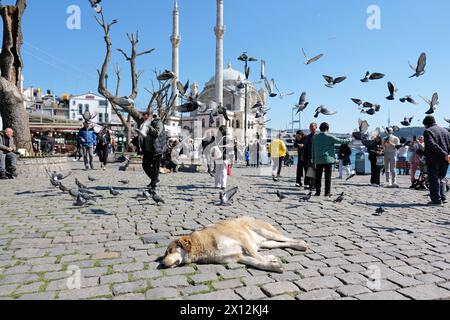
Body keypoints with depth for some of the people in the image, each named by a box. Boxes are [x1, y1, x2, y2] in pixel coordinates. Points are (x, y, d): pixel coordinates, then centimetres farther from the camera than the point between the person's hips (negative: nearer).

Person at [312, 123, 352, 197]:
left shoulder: (315, 137, 9)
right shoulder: (329, 137, -5)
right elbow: (340, 141, 0)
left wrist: (314, 161, 17)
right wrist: (350, 140, 17)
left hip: (318, 160, 4)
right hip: (328, 159, -4)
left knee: (318, 177, 7)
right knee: (328, 177, 2)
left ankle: (318, 192, 8)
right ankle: (327, 192, 3)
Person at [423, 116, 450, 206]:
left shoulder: (428, 131, -7)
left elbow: (432, 145, -21)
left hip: (433, 160, -7)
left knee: (434, 179, -2)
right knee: (441, 178, 19)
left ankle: (436, 200, -3)